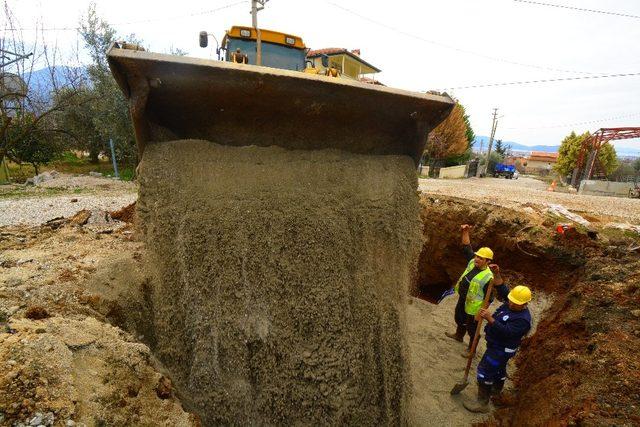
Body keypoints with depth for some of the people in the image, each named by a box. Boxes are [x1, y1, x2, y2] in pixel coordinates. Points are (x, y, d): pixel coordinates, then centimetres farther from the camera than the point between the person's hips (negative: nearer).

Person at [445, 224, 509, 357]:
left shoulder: (488, 277, -31)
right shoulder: (472, 262, -13)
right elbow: (467, 248, -3)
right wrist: (465, 232, -16)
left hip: (473, 308, -7)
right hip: (462, 300, 8)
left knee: (472, 330, 15)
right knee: (459, 319, 31)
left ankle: (471, 349, 38)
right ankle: (459, 335, 58)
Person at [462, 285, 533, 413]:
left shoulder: (523, 319, -31)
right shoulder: (509, 305, -5)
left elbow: (506, 332, -39)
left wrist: (490, 319, -48)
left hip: (501, 350, -9)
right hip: (496, 344, 9)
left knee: (485, 371, -4)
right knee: (498, 369, 30)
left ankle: (482, 403, 10)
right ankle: (496, 390, 55)